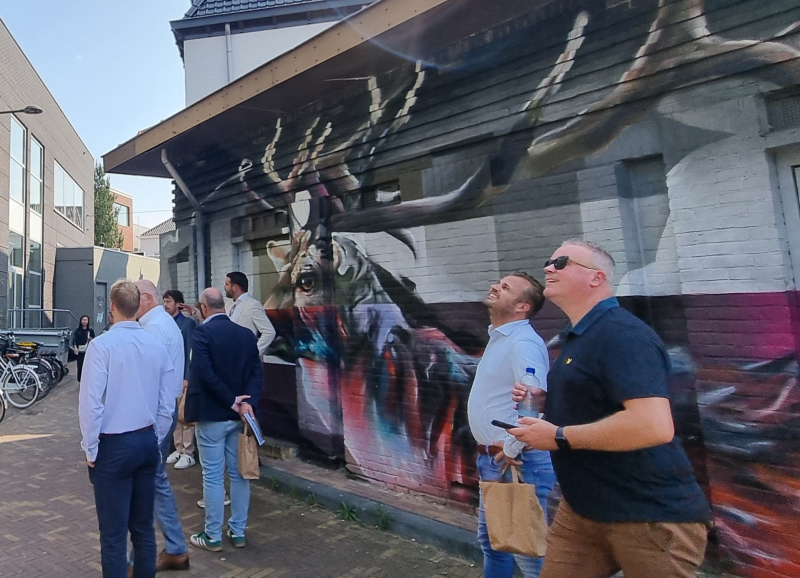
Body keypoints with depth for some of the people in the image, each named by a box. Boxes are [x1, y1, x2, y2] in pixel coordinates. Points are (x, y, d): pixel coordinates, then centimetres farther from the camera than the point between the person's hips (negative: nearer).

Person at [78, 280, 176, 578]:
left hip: (113, 445, -5)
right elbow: (167, 404, 5)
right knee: (144, 526, 16)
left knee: (113, 533, 6)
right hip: (147, 442, 5)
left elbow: (91, 402, -14)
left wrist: (90, 449, -2)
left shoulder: (102, 344, -13)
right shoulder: (157, 345, 1)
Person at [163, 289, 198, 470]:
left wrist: (187, 377, -15)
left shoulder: (188, 323, -7)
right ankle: (179, 449, 23)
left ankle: (188, 454, 8)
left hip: (182, 376, -6)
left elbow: (191, 352, -11)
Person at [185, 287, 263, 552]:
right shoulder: (246, 333, 4)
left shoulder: (203, 331, -12)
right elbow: (256, 371, -3)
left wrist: (232, 401, -15)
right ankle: (238, 532, 25)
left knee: (212, 476, 6)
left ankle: (213, 536, 18)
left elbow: (205, 373, -21)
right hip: (238, 414, 5)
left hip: (211, 414, -5)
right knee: (239, 473, 13)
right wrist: (246, 401, -12)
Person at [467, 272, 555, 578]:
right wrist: (490, 455, 17)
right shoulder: (499, 338, 12)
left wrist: (511, 451, -22)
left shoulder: (522, 342, -20)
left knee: (528, 549, 5)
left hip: (517, 463, -10)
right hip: (492, 460, 10)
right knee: (490, 538, 23)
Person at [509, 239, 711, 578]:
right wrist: (545, 401, 6)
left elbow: (653, 425, -33)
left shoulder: (621, 332, -20)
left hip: (650, 515, -9)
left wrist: (559, 436, -23)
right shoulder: (577, 335, 10)